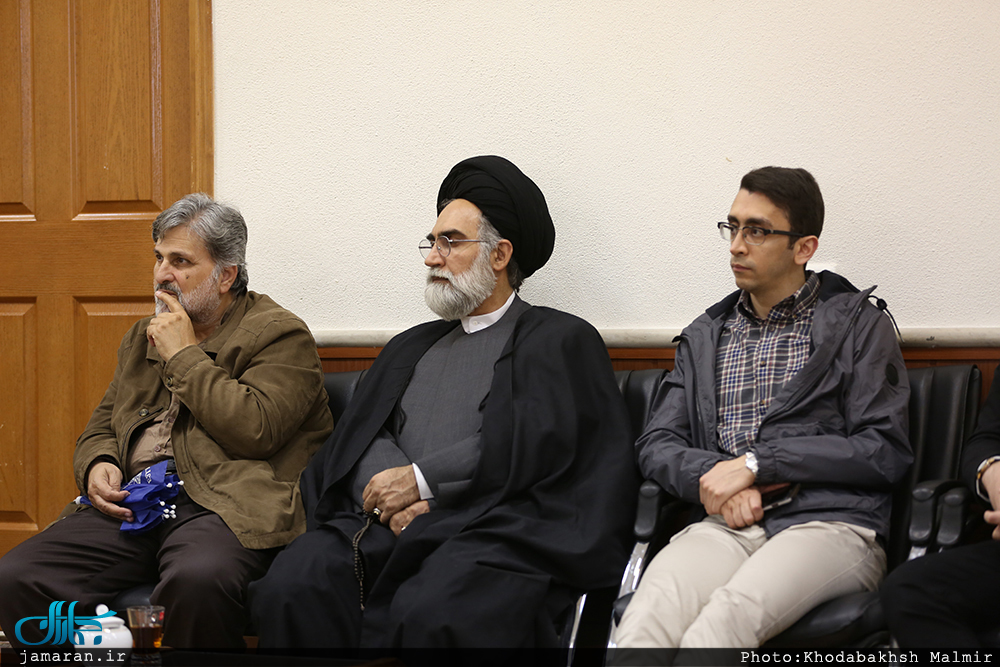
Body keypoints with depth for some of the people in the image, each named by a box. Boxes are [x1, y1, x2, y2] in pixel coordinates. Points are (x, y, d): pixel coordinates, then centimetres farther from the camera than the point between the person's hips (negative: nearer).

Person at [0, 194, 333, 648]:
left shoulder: (279, 335, 4)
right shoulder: (142, 338, 27)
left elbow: (254, 431, -12)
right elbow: (100, 428, 31)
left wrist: (185, 356, -4)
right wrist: (97, 465, 6)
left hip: (220, 505, -6)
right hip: (130, 505, 6)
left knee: (197, 580, -40)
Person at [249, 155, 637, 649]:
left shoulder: (561, 340, 13)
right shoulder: (409, 348, 31)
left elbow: (536, 440, -4)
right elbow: (361, 435, 16)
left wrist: (421, 478, -6)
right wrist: (391, 499, -7)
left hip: (493, 528, -5)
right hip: (388, 524, 5)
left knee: (431, 616, -38)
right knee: (290, 590, -27)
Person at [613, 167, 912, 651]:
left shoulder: (858, 324, 11)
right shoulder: (705, 336, 25)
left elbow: (885, 451, 1)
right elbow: (655, 445, 18)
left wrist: (756, 463, -6)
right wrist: (714, 476, -5)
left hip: (829, 524, -3)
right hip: (726, 525, 3)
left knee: (728, 616, -37)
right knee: (648, 616, -34)